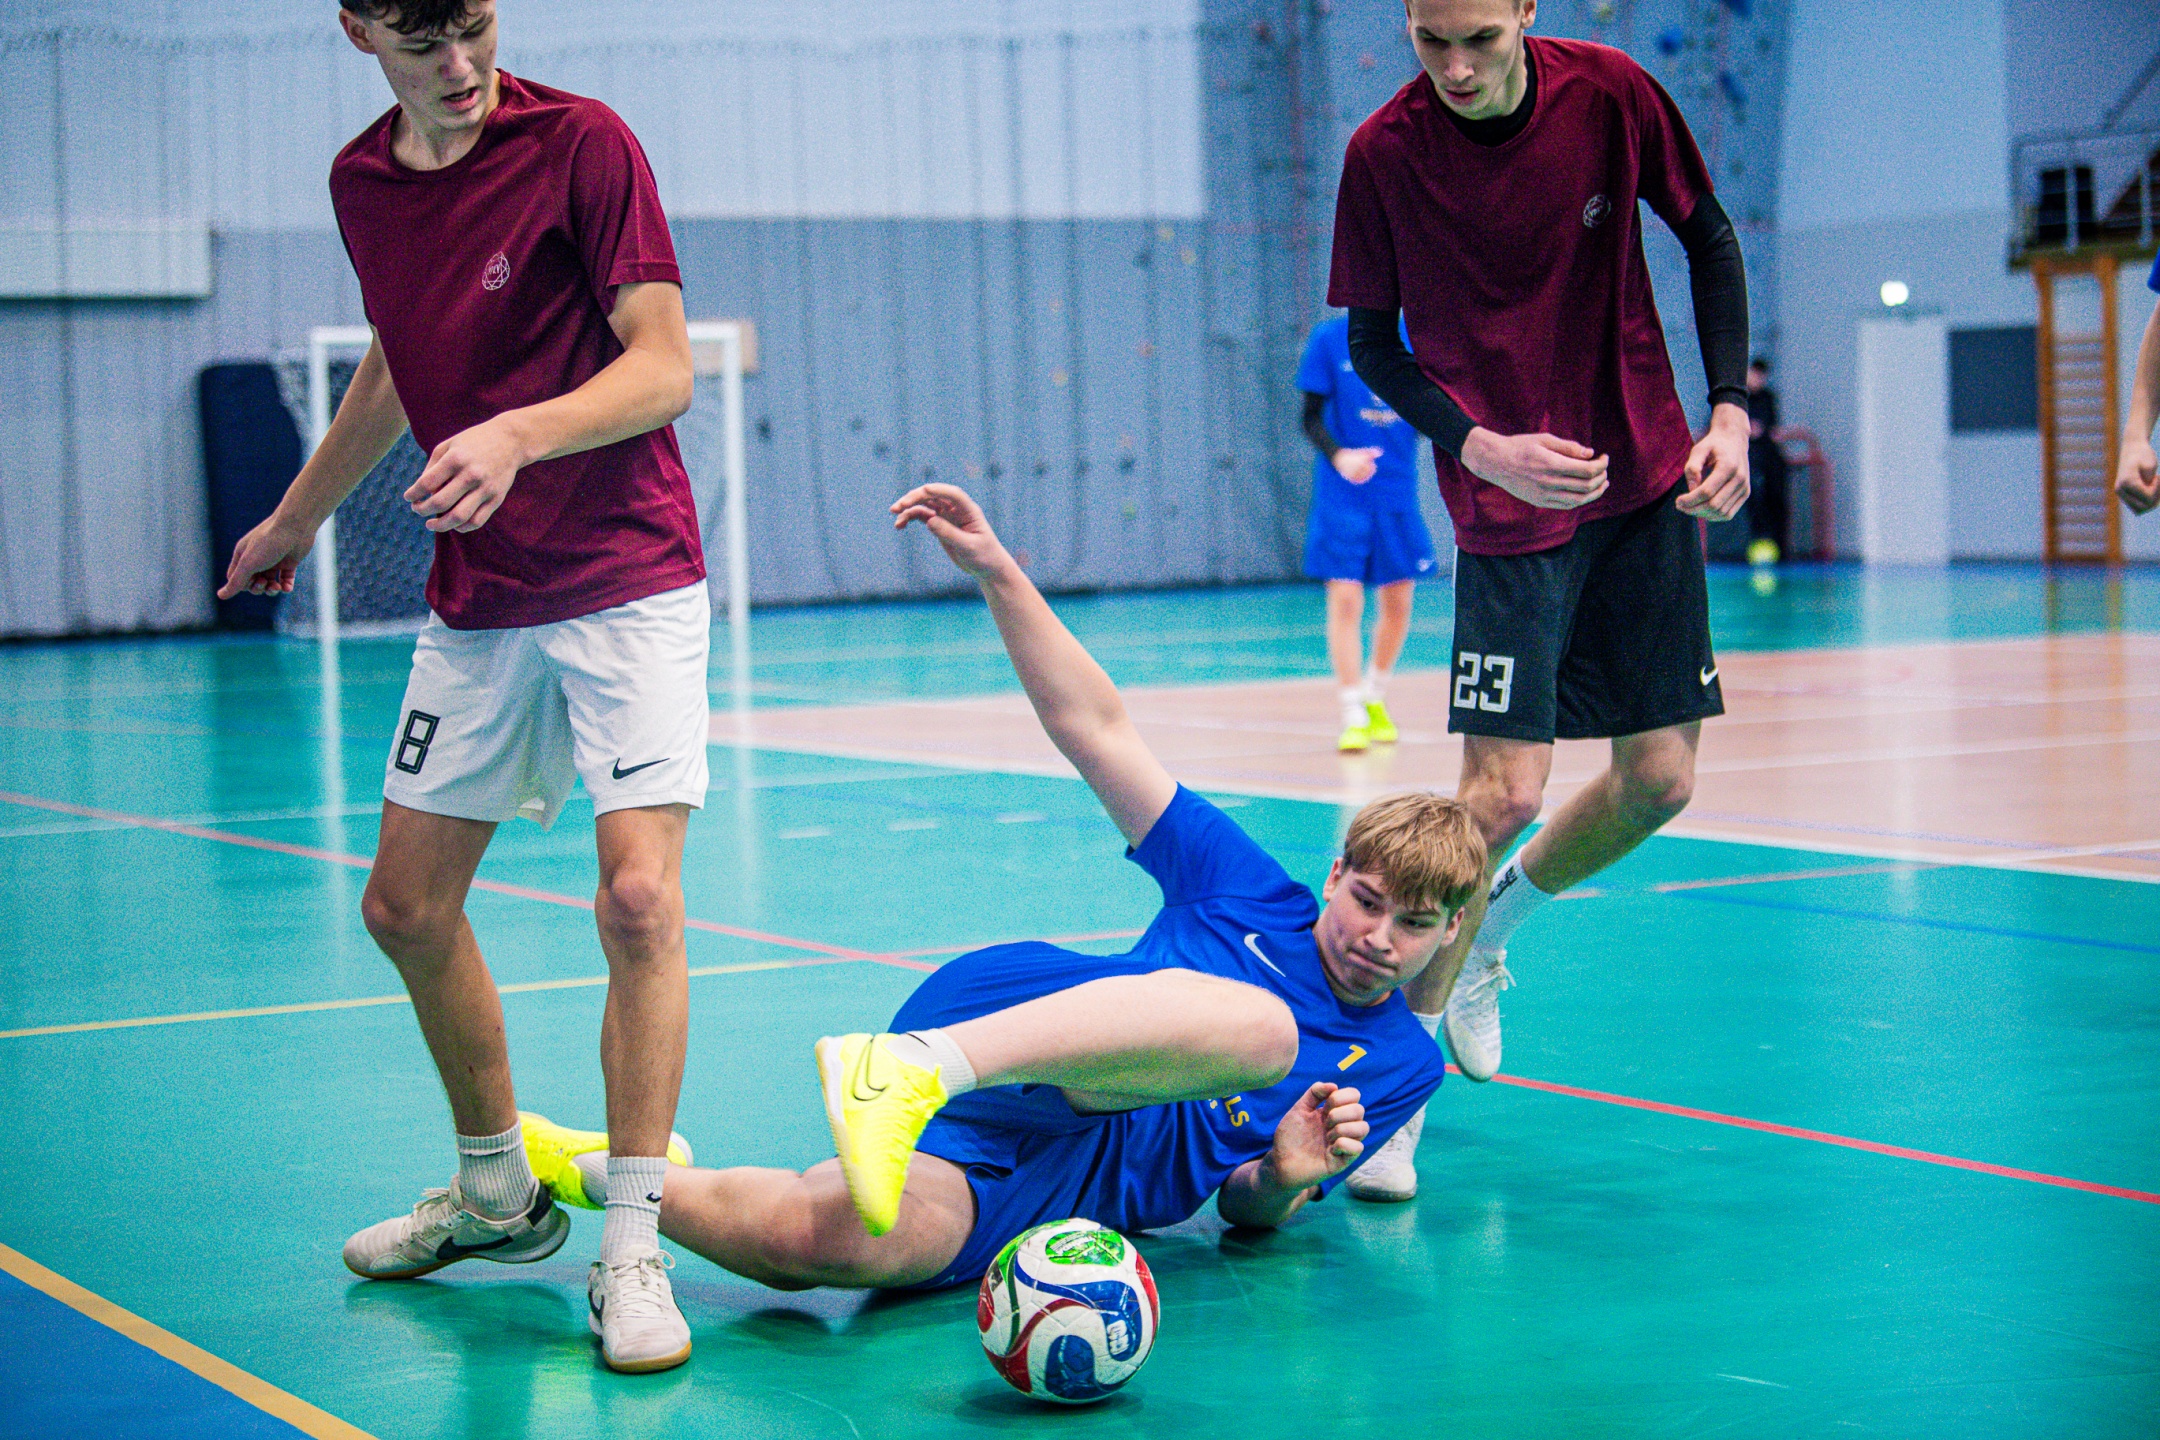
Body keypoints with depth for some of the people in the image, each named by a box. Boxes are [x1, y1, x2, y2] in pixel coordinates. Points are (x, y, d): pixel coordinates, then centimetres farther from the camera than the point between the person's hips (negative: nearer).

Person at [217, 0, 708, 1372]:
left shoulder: (582, 142, -12)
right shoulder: (361, 182, 6)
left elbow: (664, 367, -16)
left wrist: (518, 435, -33)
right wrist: (296, 516, 34)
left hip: (627, 579, -6)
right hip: (476, 602, 6)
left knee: (639, 897, -18)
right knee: (407, 908, 10)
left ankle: (634, 1251, -9)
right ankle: (499, 1193, 29)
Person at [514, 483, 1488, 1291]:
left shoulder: (1402, 1067, 20)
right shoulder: (1257, 895, 16)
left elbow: (1247, 1208, 17)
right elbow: (1094, 729, 12)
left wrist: (1286, 1176, -9)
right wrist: (994, 570, 1)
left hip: (1076, 1183, 1)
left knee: (849, 1244, -36)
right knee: (1261, 1025, -35)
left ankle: (613, 1172, -15)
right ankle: (921, 1065, -43)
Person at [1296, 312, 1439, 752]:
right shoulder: (1329, 338, -4)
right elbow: (1312, 418, -4)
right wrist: (1337, 455, -23)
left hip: (1398, 492, 4)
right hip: (1342, 497, -3)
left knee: (1398, 602, 7)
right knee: (1345, 599, -8)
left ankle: (1376, 701, 29)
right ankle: (1352, 716, -1)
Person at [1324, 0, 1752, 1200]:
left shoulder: (1613, 97, -9)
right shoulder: (1385, 153, -13)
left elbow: (1708, 235, 6)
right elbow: (1373, 342, -2)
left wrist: (1731, 411, -3)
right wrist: (1480, 445, -18)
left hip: (1647, 479, 3)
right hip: (1510, 503, -3)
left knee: (1661, 779, 3)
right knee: (1505, 786, -13)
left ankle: (1490, 927, 30)